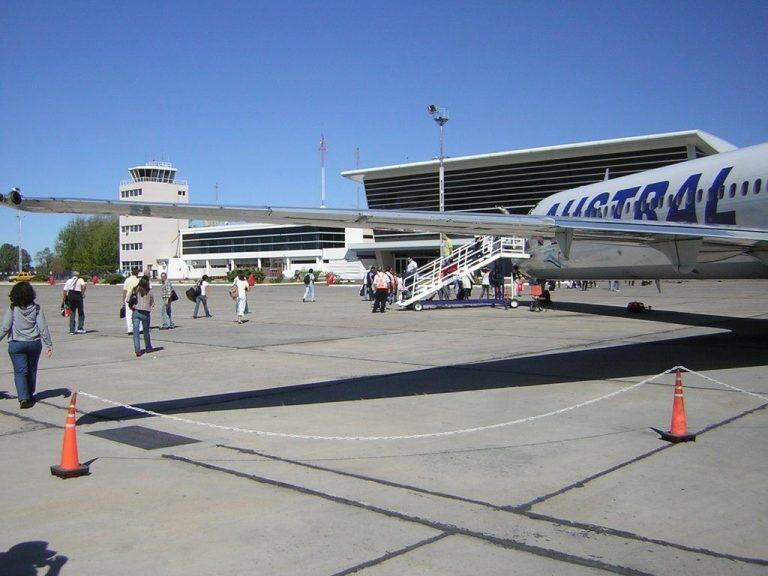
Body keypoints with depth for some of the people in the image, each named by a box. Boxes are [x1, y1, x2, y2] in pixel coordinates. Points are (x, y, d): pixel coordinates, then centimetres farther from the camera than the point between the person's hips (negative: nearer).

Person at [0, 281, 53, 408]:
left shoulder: (12, 309, -8)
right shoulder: (36, 308, -4)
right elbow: (43, 327, -5)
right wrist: (49, 344, -1)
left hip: (16, 344, -2)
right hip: (34, 343, 2)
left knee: (20, 371, 0)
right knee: (32, 370, 16)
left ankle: (23, 398, -13)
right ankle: (30, 396, 29)